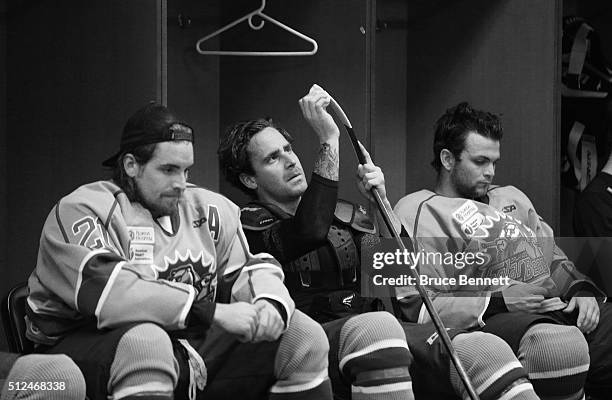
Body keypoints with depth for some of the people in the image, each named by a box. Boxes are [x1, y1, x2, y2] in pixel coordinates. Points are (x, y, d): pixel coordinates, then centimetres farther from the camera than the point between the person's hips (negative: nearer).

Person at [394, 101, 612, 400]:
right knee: (559, 343, -39)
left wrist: (582, 290, 7)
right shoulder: (417, 210, 7)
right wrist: (498, 303, -12)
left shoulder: (511, 198, 32)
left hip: (564, 307, 7)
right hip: (493, 320, -7)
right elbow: (416, 305, -4)